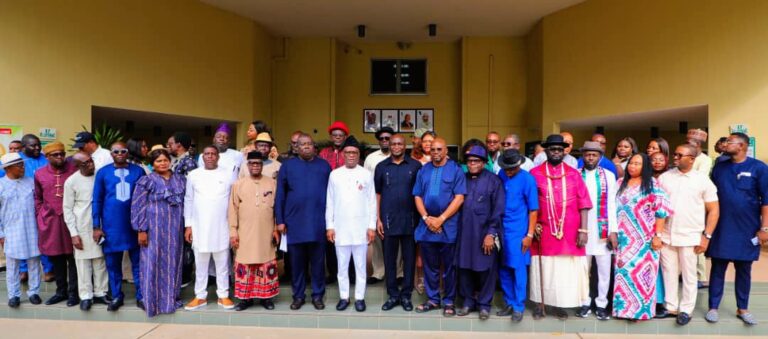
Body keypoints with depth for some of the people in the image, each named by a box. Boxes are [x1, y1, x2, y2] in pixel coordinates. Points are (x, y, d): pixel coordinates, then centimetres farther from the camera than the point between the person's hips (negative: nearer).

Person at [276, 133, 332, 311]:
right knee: (296, 261, 8)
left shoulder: (324, 165, 6)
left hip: (318, 222, 0)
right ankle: (298, 295, 21)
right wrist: (280, 220, -1)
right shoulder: (288, 166, 6)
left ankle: (318, 295, 19)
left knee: (318, 261, 7)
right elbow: (280, 195, 5)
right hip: (294, 222, 0)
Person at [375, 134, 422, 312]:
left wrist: (421, 218, -2)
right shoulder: (381, 166, 5)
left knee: (409, 258, 7)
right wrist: (378, 219, 1)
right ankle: (393, 295, 20)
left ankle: (406, 295, 19)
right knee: (389, 259, 8)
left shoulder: (415, 165, 1)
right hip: (388, 220, 1)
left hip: (410, 220, -1)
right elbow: (377, 194, 6)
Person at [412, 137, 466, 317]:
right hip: (426, 226, 4)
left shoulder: (455, 170, -2)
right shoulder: (423, 171, 11)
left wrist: (441, 219, -13)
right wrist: (426, 218, -7)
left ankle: (448, 301, 18)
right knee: (429, 265, 11)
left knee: (449, 266, 6)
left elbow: (459, 198, -9)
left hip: (448, 226, -3)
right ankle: (432, 299, 23)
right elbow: (417, 197, 8)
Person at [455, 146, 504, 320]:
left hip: (485, 233, -4)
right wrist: (456, 229, 4)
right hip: (464, 232, 4)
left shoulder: (493, 181, -4)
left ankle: (484, 304, 19)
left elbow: (498, 210, -7)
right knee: (464, 268, 8)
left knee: (485, 269, 5)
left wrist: (491, 233, -13)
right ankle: (468, 301, 23)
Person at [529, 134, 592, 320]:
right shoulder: (535, 173, 2)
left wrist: (583, 230, -5)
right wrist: (533, 225, -6)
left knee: (566, 269, 5)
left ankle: (559, 305, 17)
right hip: (543, 231, -1)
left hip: (569, 232, 1)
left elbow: (583, 203, 2)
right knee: (544, 268, 5)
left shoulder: (574, 174, 5)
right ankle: (541, 305, 13)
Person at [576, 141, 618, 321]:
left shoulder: (609, 176, 4)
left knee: (604, 270, 5)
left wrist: (613, 230, -4)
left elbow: (611, 204, 1)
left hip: (603, 230, 0)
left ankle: (601, 304, 17)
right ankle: (585, 303, 19)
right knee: (583, 269, 7)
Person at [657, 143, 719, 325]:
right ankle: (670, 306, 24)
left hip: (690, 237, -2)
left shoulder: (703, 180, -2)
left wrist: (706, 236, -7)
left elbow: (714, 210, 0)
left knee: (689, 276, 8)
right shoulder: (664, 177, 3)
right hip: (666, 236, 2)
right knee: (669, 274, 11)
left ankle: (685, 309, 21)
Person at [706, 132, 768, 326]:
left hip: (747, 229, -2)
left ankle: (742, 309, 24)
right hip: (721, 228, 2)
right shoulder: (719, 167, 5)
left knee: (744, 270, 11)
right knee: (717, 269, 5)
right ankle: (713, 307, 13)